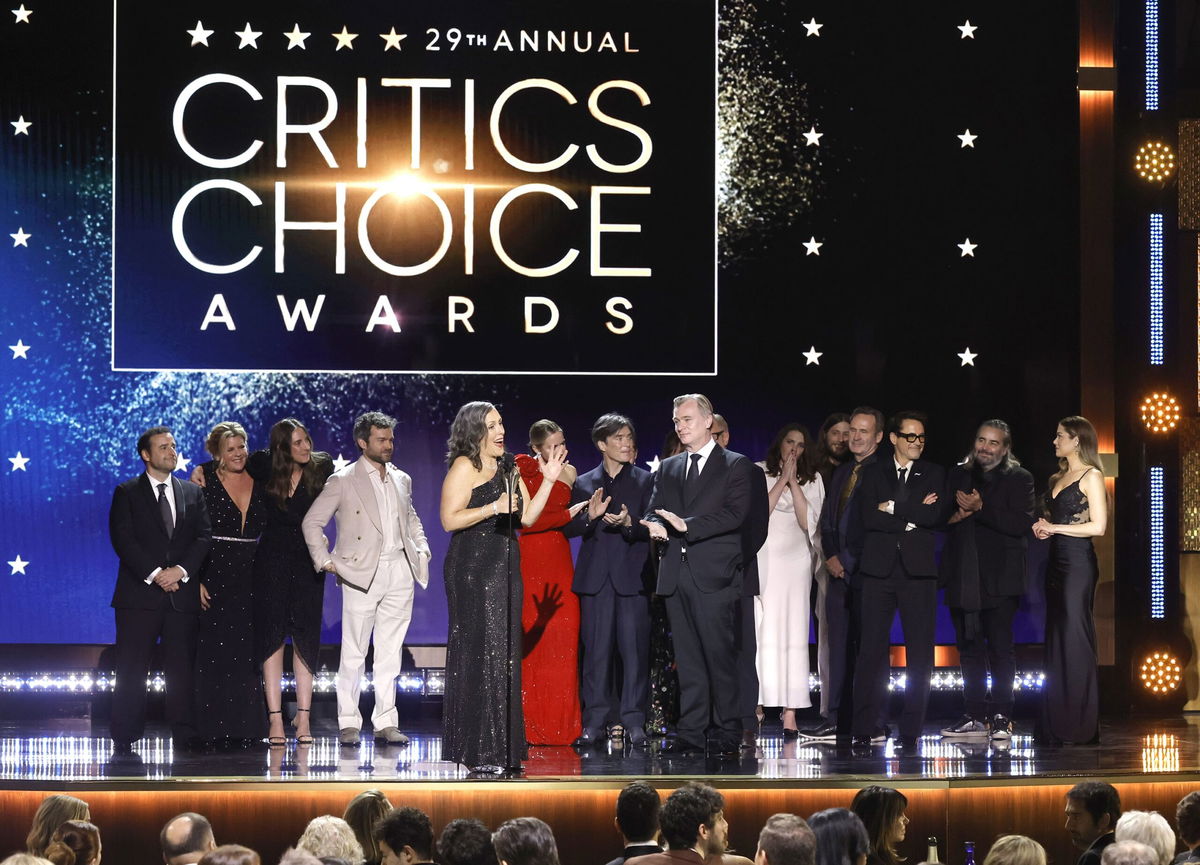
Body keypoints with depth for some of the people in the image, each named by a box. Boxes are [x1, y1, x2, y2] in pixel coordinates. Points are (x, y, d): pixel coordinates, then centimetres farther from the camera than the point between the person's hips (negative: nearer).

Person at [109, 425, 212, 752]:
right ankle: (124, 738, -1)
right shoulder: (127, 493, 5)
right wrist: (154, 574, -15)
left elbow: (204, 537, 6)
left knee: (182, 668, 2)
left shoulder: (193, 493, 15)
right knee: (131, 669, -3)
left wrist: (181, 571, -10)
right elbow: (123, 539, -5)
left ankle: (185, 736, 3)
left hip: (183, 593, 3)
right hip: (140, 592, -3)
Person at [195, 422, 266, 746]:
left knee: (248, 653, 2)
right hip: (214, 574, -4)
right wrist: (195, 581, -12)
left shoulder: (260, 484, 9)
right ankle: (215, 728, -1)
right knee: (214, 652, -4)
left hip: (251, 577, 4)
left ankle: (247, 726, 7)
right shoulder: (205, 483, -2)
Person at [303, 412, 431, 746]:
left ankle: (386, 723, 9)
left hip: (400, 570, 5)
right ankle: (348, 723, 2)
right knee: (353, 652, -4)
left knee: (390, 652, 5)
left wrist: (421, 548, 16)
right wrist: (325, 561, -5)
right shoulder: (343, 480, 0)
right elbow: (312, 521, 1)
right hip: (362, 574, -4)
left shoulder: (402, 480, 15)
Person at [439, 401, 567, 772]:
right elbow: (449, 519, -15)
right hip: (473, 570, -8)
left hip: (504, 571, 8)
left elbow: (527, 517, 15)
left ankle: (500, 747, 12)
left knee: (503, 655, 8)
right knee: (478, 653, -9)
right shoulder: (464, 467, -7)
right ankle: (477, 751, -8)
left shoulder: (508, 471, 18)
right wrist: (493, 507, -22)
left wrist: (548, 481, 7)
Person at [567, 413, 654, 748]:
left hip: (632, 575, -1)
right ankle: (595, 721, 4)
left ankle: (634, 720, 0)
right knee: (596, 649, 0)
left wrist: (629, 524, -17)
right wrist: (589, 517, -13)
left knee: (634, 648, -4)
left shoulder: (645, 481, 8)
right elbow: (570, 528, 7)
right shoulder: (584, 484, 13)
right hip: (596, 577, 1)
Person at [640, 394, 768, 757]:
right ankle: (690, 734, 7)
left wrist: (687, 525, -19)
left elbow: (735, 515, -9)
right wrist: (655, 526, -13)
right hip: (676, 575, 5)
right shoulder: (668, 469, 20)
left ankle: (728, 736, -2)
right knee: (688, 659, 5)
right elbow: (654, 511, 12)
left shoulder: (736, 466, 3)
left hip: (715, 576, -5)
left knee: (720, 656, -7)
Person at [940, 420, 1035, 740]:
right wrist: (956, 513, -9)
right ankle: (974, 717, 13)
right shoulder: (958, 475, 15)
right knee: (969, 649, 8)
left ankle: (1001, 718, 0)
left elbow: (1021, 523, -12)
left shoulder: (1019, 479, 1)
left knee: (1000, 648, -3)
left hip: (998, 579, -5)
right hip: (963, 578, 5)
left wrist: (980, 508, -16)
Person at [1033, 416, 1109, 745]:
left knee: (1075, 638, -8)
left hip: (1078, 563, -8)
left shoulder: (1091, 476, -6)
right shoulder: (1057, 479, 17)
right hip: (1056, 563, 8)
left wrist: (1055, 527, -9)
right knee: (1056, 640, 6)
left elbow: (1098, 526, -14)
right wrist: (1042, 527, 4)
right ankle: (1057, 724, 8)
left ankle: (1082, 726, -5)